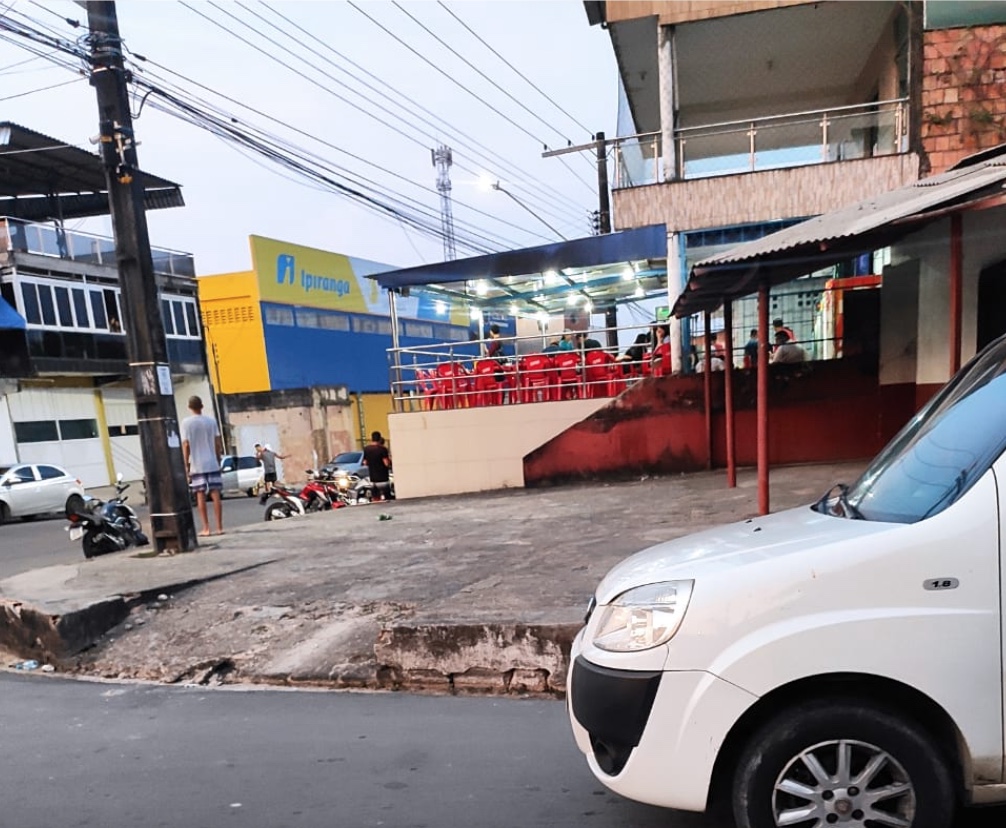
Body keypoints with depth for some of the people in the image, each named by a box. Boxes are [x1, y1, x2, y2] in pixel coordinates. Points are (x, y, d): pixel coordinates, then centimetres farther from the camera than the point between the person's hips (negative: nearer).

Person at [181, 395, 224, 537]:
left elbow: (186, 445, -6)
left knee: (200, 496, 3)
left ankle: (206, 528, 4)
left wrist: (186, 465, -1)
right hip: (212, 464, 2)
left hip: (196, 465, -2)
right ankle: (219, 527, 3)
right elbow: (218, 443, 4)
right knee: (215, 495, 2)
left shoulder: (186, 422, -4)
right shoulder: (211, 421, 3)